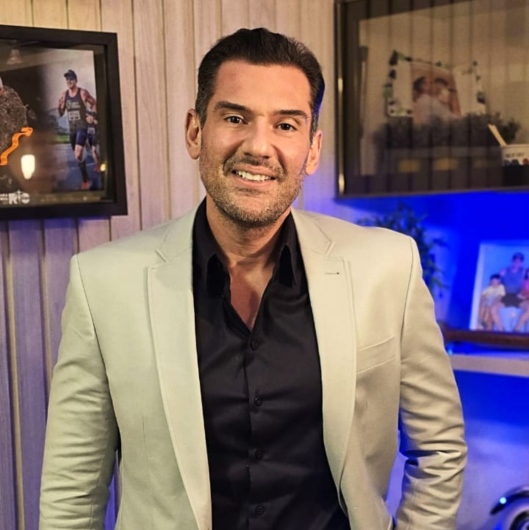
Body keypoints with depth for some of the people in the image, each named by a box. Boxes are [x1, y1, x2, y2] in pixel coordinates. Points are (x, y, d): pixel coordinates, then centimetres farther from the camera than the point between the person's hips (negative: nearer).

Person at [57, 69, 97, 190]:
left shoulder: (83, 93, -8)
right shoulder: (64, 95, 5)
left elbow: (94, 104, 3)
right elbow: (61, 113, 9)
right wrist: (59, 107, -11)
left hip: (82, 127, -6)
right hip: (72, 129, 6)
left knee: (78, 155, -21)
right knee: (78, 156, 14)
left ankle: (85, 180, -11)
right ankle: (86, 179, 30)